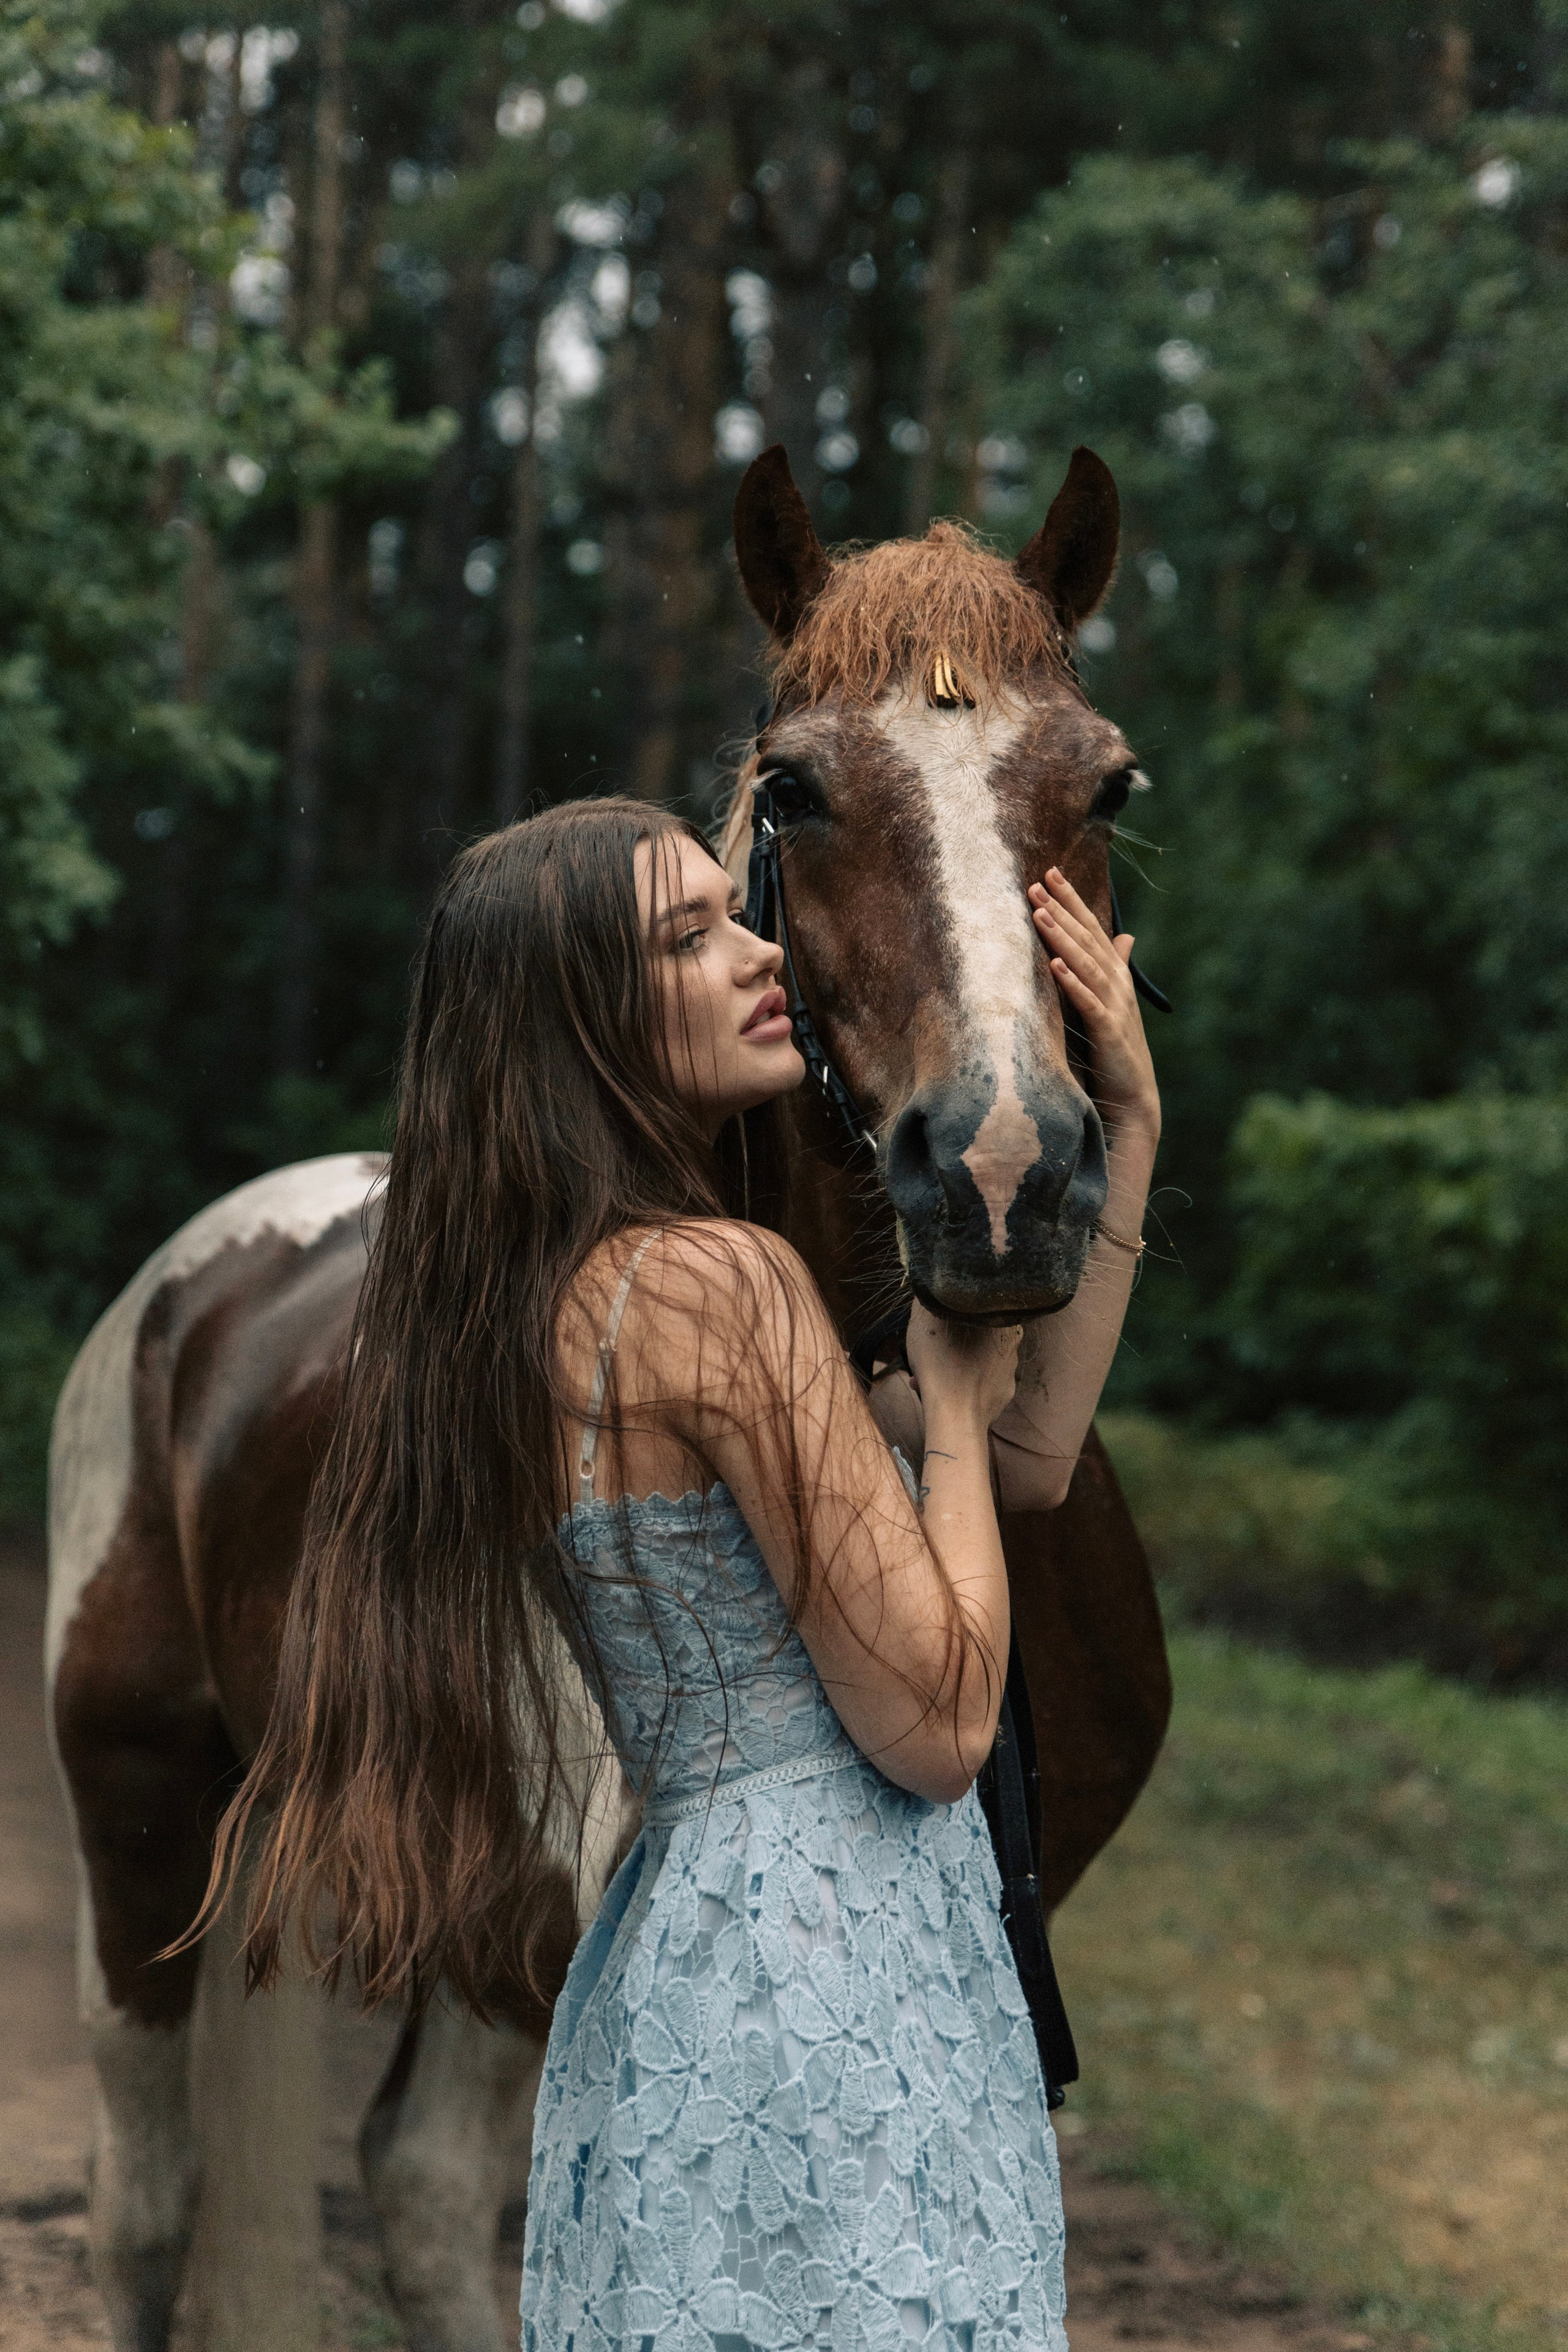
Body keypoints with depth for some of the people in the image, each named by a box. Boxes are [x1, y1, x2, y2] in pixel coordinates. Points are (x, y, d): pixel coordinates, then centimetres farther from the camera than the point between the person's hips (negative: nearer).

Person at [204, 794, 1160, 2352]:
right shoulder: (722, 1285, -16)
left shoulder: (575, 1294, 13)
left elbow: (1030, 1454, 16)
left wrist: (1129, 1128, 14)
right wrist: (950, 1394, -2)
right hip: (823, 1975, -10)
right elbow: (938, 1724, -15)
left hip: (678, 1940, 10)